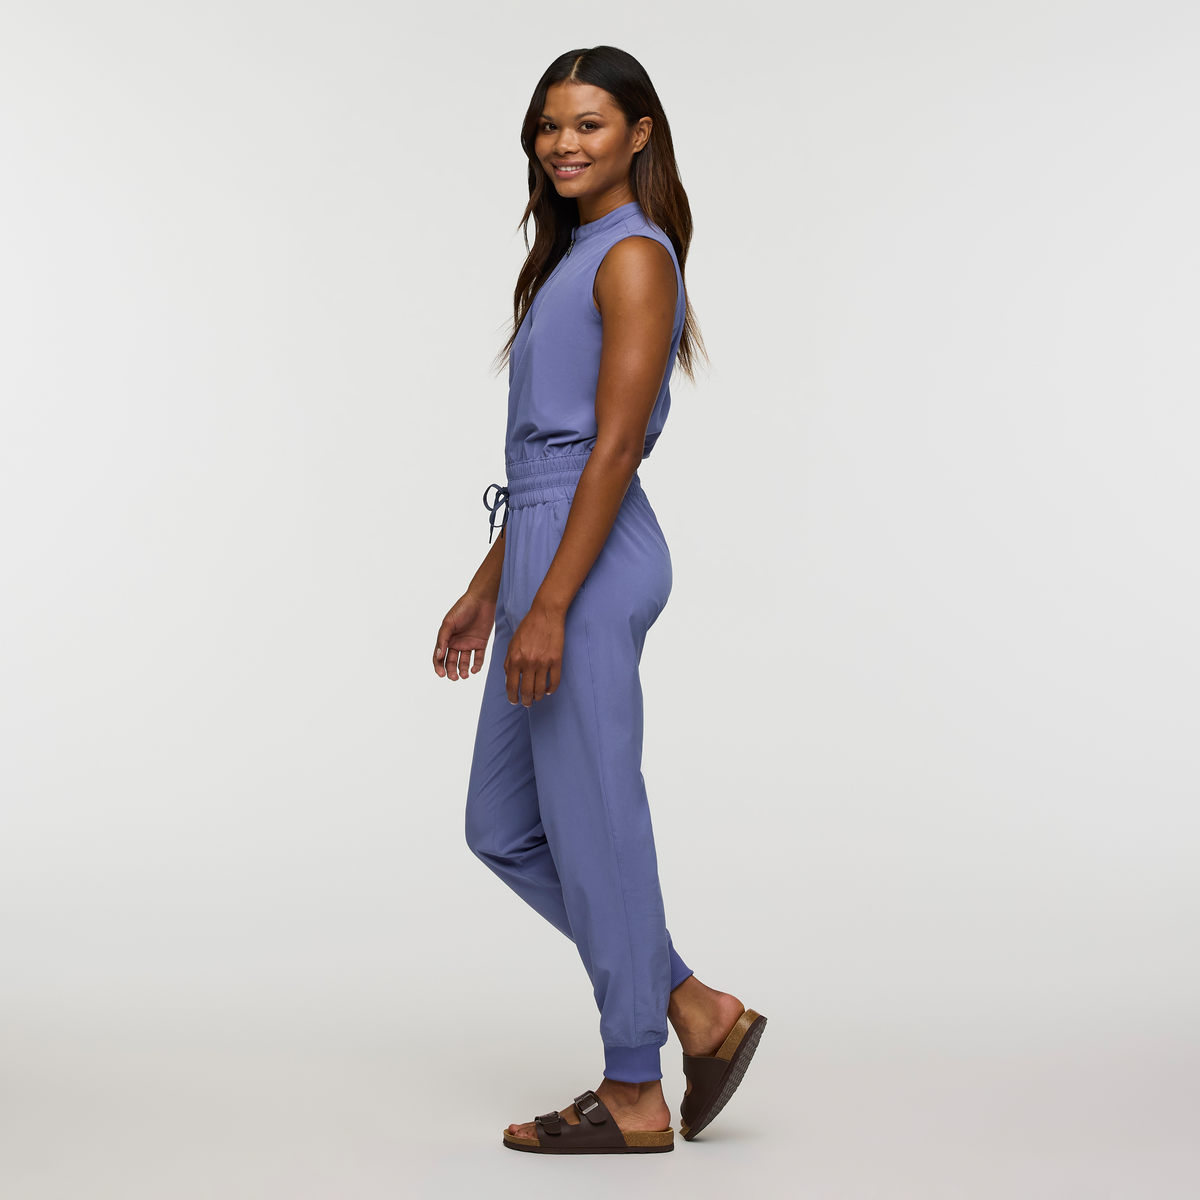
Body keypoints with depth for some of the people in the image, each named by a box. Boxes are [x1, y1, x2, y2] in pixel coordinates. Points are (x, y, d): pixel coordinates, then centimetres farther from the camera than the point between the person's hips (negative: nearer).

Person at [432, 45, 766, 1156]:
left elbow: (614, 449, -17)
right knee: (503, 825, 13)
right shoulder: (571, 257, 20)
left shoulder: (635, 257, -9)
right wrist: (487, 588, 20)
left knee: (593, 824, -2)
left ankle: (634, 1094, 11)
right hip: (545, 551, 10)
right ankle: (695, 1009, 19)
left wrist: (549, 607, -21)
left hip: (592, 563, -10)